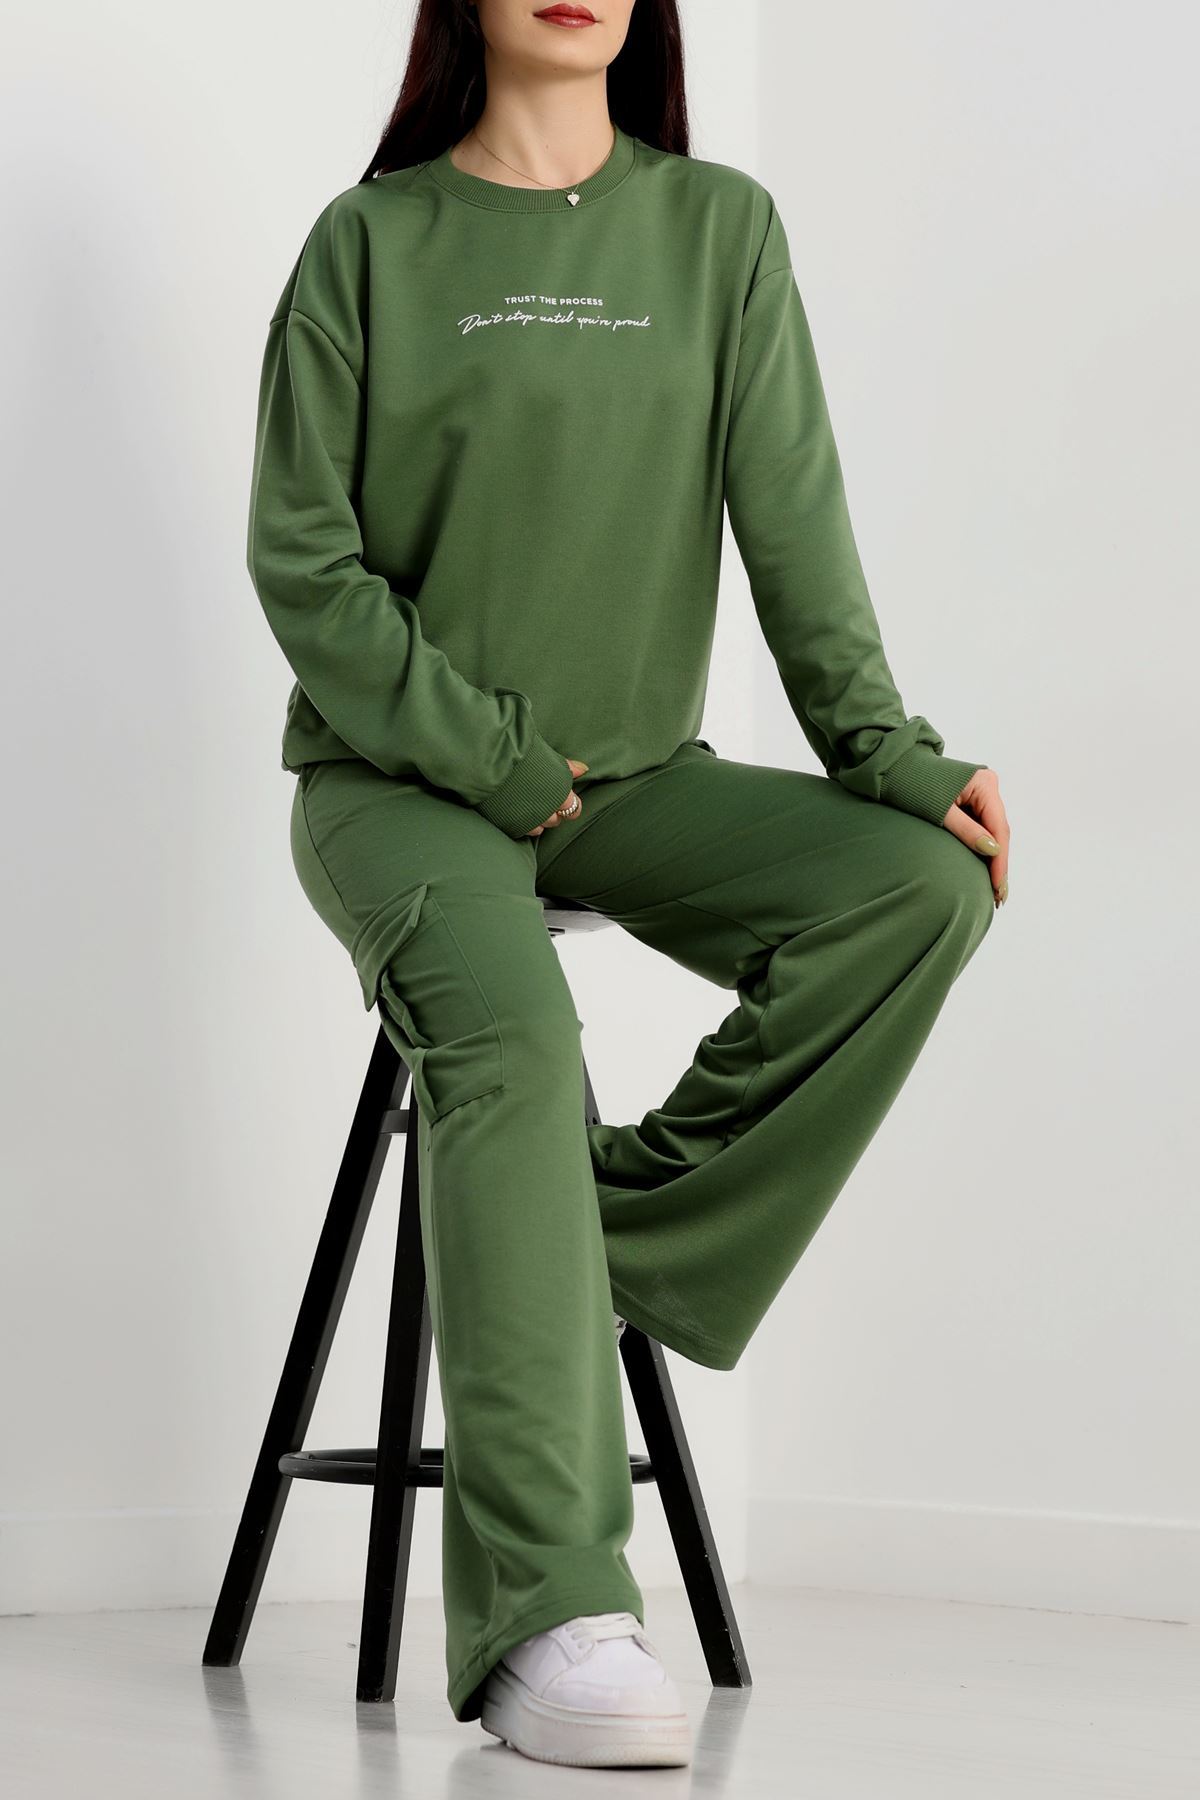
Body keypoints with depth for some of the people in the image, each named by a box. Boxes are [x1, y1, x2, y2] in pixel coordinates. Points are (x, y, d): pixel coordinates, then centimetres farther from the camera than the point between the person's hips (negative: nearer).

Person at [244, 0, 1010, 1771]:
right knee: (508, 1027, -34)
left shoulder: (720, 229, 9)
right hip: (393, 778, -3)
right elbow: (302, 557, -2)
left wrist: (886, 751, -14)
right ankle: (551, 1616, -40)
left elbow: (793, 526, 0)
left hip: (631, 779, 3)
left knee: (928, 878, -24)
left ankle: (628, 1237, -15)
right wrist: (487, 753, -12)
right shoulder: (372, 241, 3)